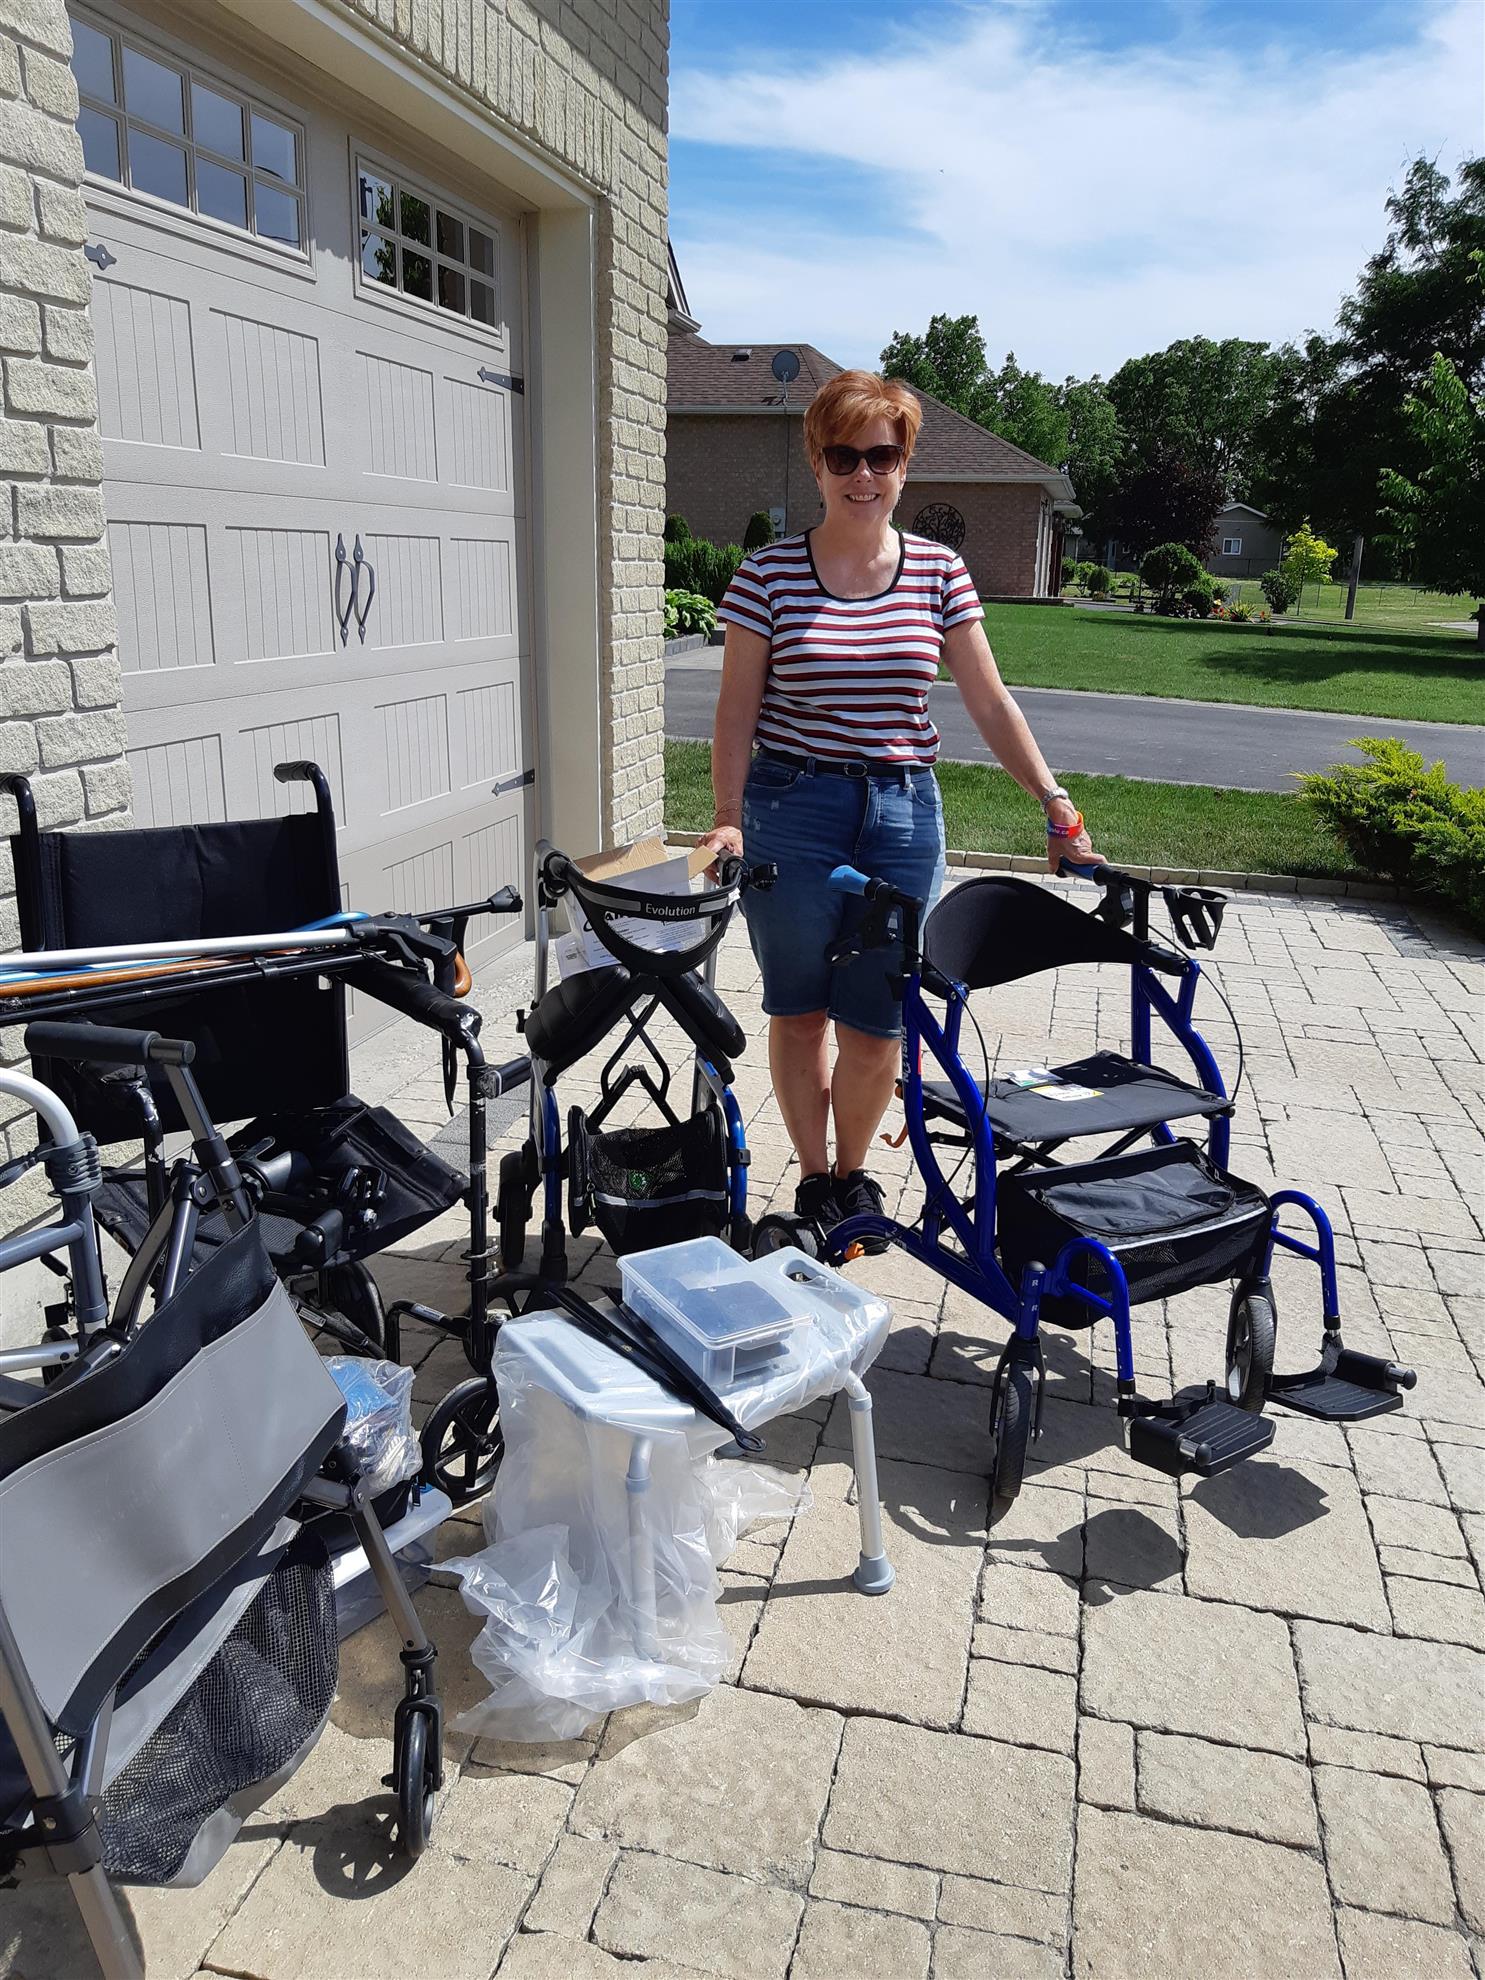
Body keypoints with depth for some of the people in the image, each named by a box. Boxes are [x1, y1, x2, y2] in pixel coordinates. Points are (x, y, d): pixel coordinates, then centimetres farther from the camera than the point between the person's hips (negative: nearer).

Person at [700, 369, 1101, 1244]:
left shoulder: (939, 571, 5)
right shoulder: (770, 573, -1)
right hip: (792, 808, -1)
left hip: (904, 816, 1)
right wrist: (728, 819, -12)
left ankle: (855, 1174, 27)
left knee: (875, 1022, 4)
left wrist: (1054, 800, -1)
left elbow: (989, 700, 5)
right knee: (800, 1010, 8)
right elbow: (738, 708, -1)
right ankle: (814, 1178, 26)